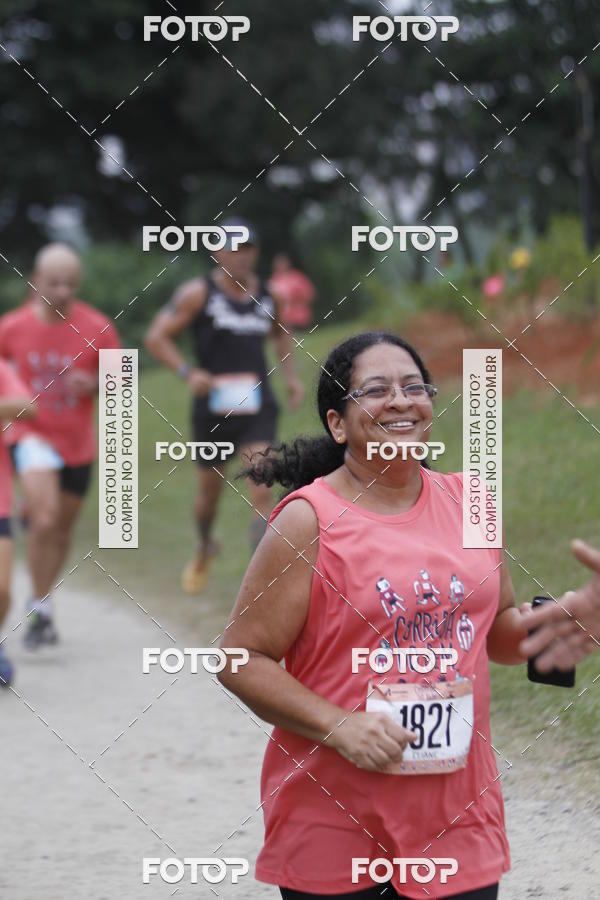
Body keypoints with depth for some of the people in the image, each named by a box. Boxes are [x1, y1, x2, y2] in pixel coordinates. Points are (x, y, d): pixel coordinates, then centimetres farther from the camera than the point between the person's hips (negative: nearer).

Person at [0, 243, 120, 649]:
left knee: (62, 529, 15)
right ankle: (41, 611, -10)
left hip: (78, 443, 3)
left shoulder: (97, 329, -8)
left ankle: (41, 602, 37)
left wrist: (94, 385, -19)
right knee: (45, 517, -23)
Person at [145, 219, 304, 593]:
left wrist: (290, 374, 15)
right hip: (214, 405, -1)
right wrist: (188, 373, -17)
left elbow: (280, 334, 28)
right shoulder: (198, 293, -5)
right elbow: (157, 337, -4)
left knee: (261, 487, -16)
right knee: (210, 489, 14)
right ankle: (204, 549, 44)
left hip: (257, 406, 1)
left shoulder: (267, 295, 7)